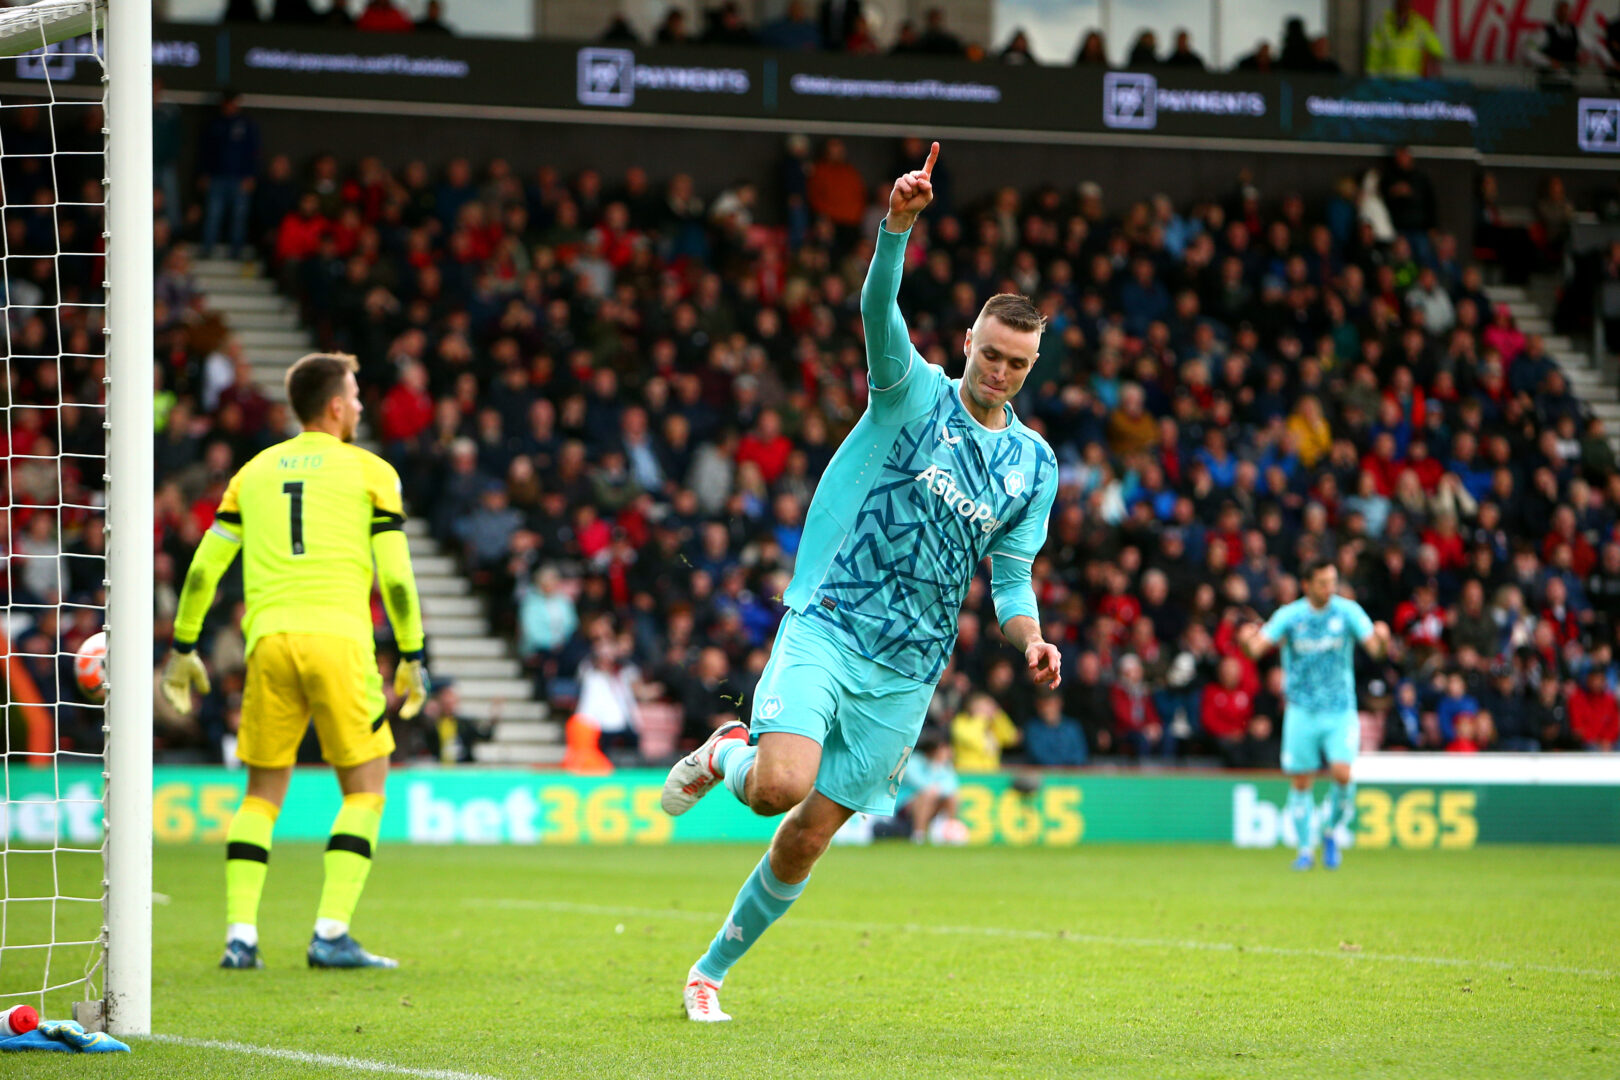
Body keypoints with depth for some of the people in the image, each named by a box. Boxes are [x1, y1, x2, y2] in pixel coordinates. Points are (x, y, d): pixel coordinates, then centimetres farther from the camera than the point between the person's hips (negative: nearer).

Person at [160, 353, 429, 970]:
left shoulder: (256, 470, 18)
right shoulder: (369, 471, 7)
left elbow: (204, 565, 16)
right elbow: (395, 573, 1)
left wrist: (183, 648, 22)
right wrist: (412, 657, 8)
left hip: (269, 639, 4)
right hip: (338, 634, -4)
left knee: (263, 792, 13)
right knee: (365, 789, 6)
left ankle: (240, 936, 2)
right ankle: (331, 935, -6)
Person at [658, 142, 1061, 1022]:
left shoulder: (1033, 464, 9)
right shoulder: (916, 393, -2)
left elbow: (1012, 575, 14)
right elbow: (879, 306, -20)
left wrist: (1029, 637, -8)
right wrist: (899, 224, -38)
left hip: (906, 672, 4)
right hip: (827, 628, -4)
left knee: (808, 835, 3)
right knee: (781, 786, -26)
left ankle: (712, 968, 23)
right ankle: (725, 756, 11)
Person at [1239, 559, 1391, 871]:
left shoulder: (1347, 611, -3)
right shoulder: (1290, 615, -4)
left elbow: (1374, 646, -11)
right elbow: (1259, 646, -12)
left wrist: (1381, 638, -35)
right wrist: (1248, 640, -36)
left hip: (1340, 711, -1)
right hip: (1302, 713, 1)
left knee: (1342, 773, -18)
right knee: (1301, 783, 2)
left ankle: (1334, 832, 8)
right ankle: (1306, 848, 20)